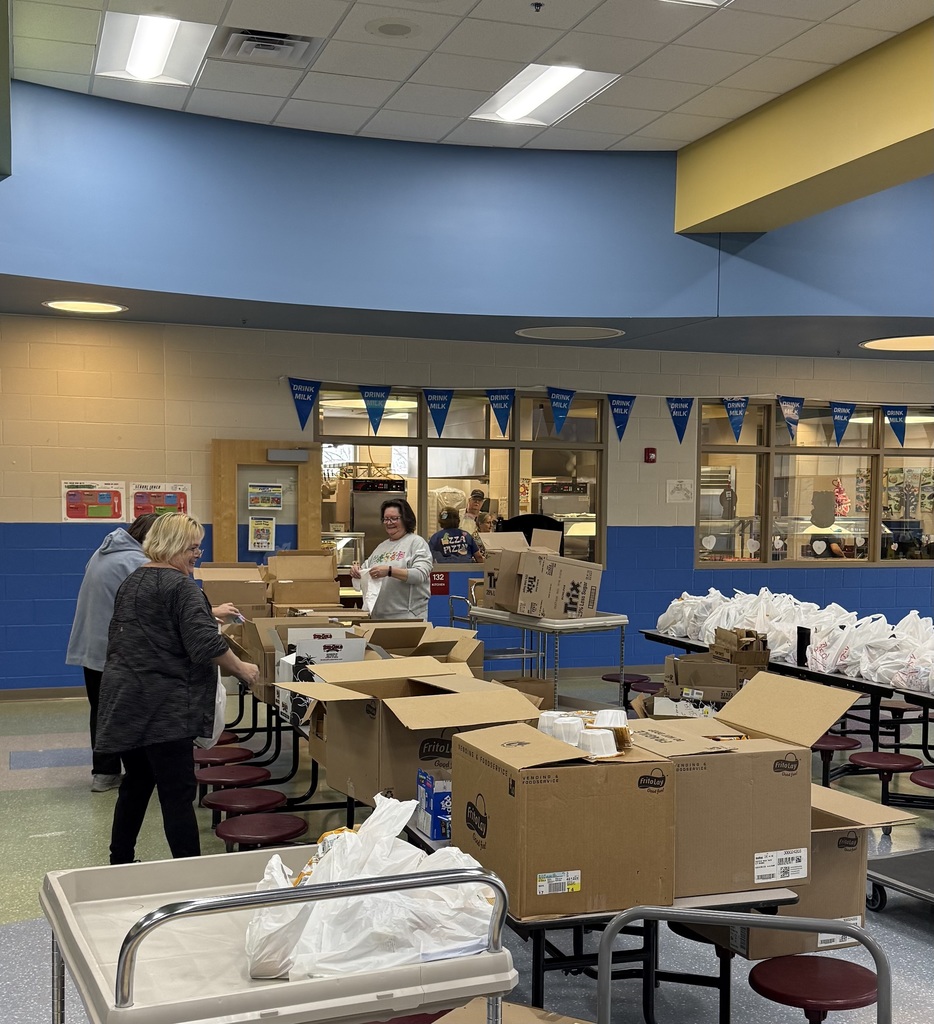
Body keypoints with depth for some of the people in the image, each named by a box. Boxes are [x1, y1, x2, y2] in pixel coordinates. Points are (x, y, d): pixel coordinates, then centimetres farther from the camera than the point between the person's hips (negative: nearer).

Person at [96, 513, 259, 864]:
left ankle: (120, 863, 27)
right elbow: (206, 644, -21)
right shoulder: (181, 587, -13)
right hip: (162, 708, -9)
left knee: (136, 785, 18)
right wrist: (241, 668, -7)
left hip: (124, 700, 9)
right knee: (178, 794, -6)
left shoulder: (131, 582, 15)